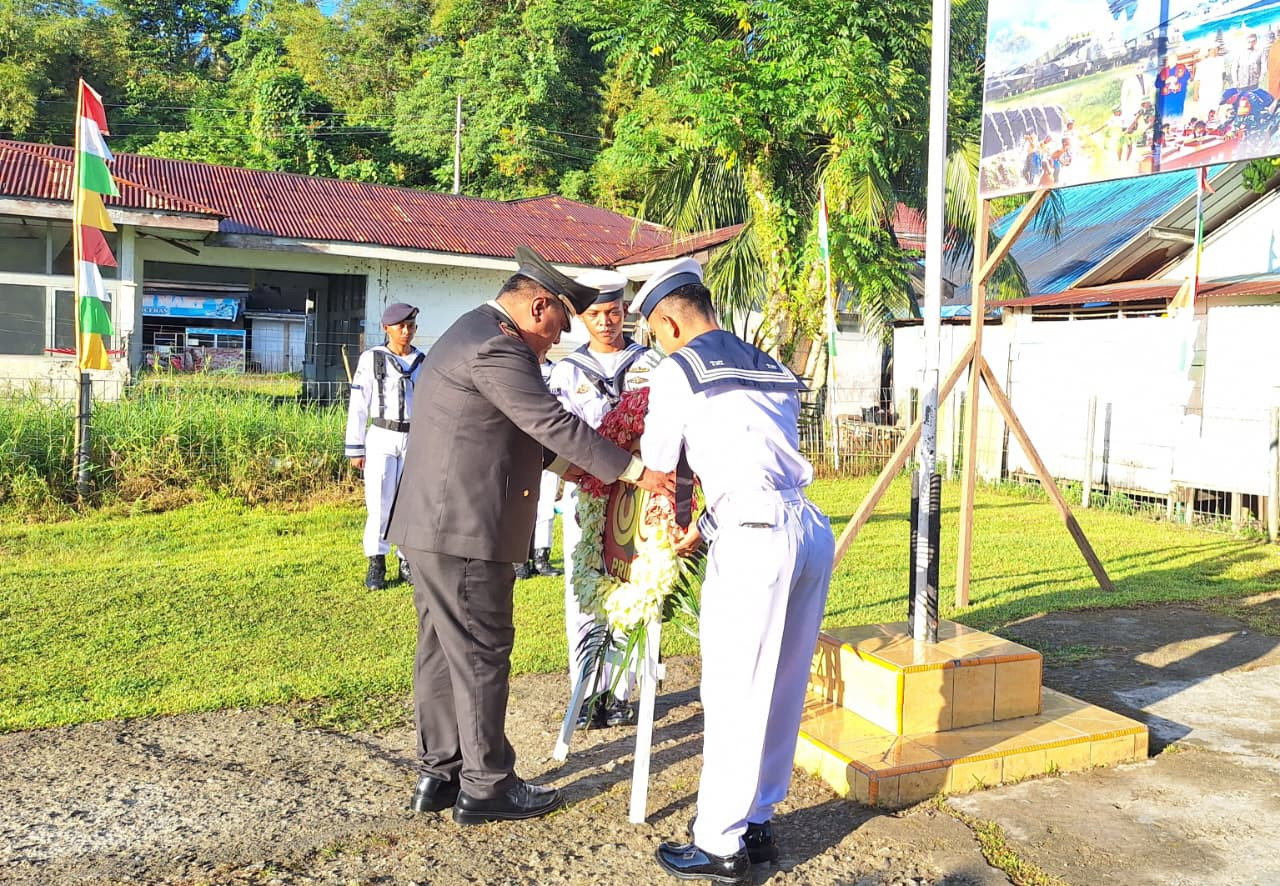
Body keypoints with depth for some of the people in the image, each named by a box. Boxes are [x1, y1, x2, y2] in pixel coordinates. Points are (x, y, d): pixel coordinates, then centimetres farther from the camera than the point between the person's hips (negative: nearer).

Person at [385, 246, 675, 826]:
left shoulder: (472, 333, 18)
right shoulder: (496, 347, -16)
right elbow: (554, 422, -20)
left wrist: (559, 463, 17)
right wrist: (636, 471, -17)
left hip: (433, 528, 11)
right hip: (464, 532, -11)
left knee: (442, 651, 16)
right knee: (481, 655, 0)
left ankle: (438, 776, 26)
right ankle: (485, 787, 12)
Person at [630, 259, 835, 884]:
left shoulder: (677, 371, 2)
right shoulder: (773, 372, 22)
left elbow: (656, 471, 8)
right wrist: (703, 530, 29)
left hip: (753, 538, -8)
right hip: (811, 529, 8)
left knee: (733, 696, 3)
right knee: (782, 691, 16)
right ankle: (757, 823, 30)